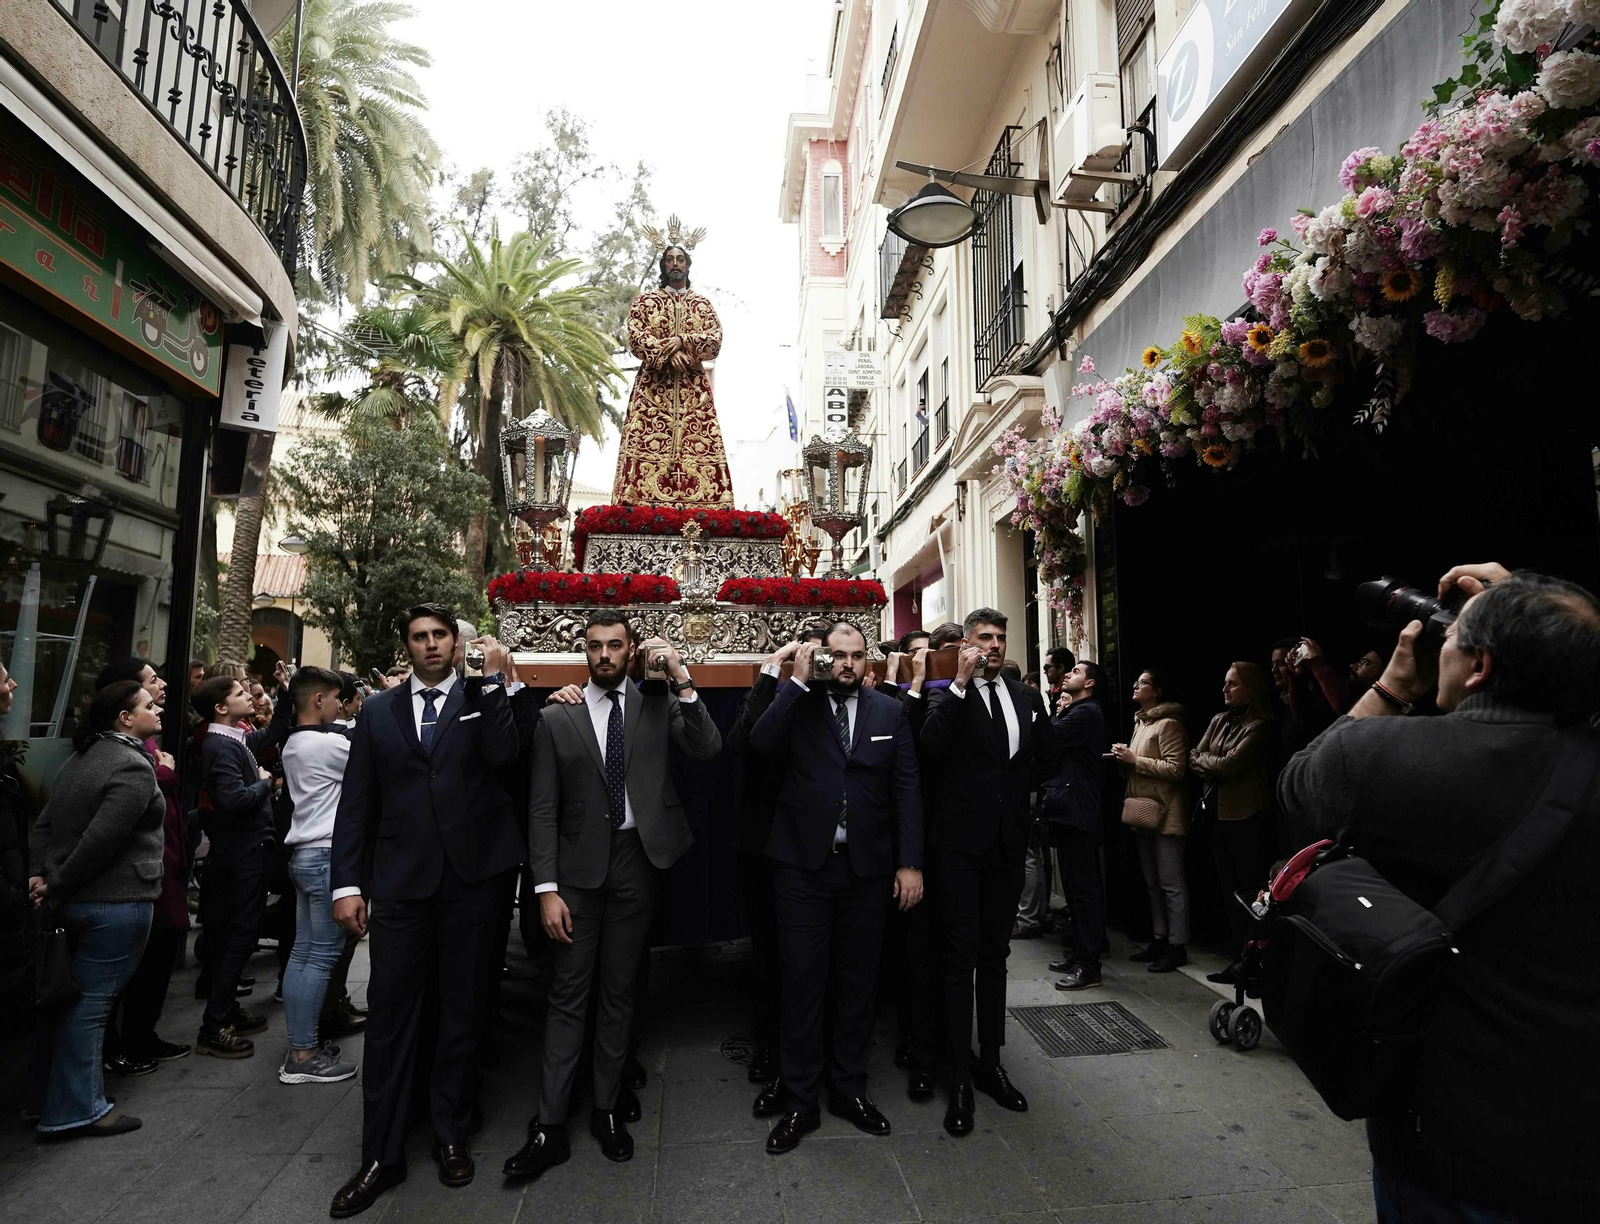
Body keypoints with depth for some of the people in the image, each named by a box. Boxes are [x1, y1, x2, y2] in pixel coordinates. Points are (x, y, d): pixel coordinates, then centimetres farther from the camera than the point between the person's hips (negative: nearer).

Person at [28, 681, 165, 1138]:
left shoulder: (81, 758, 11)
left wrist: (42, 874, 3)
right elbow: (101, 839, -23)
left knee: (77, 999, 19)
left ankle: (74, 1097, 33)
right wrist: (56, 885, -10)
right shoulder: (133, 767, -19)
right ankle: (75, 1111, 11)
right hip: (115, 903, -9)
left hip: (73, 901, 9)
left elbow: (44, 823, 10)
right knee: (91, 1002, 1)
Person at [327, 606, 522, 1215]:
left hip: (470, 877, -1)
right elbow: (355, 802, 6)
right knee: (389, 1012, 5)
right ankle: (382, 1155, 21)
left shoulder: (481, 700, 3)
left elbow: (501, 756, -16)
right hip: (400, 881, 1)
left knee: (461, 1010, 12)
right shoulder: (377, 710, 8)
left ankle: (450, 1135, 29)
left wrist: (495, 680, -18)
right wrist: (347, 883, 1)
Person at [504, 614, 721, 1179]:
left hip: (636, 861, 1)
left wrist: (683, 679, -19)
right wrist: (546, 887, -6)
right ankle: (550, 1125, 17)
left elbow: (708, 748, -12)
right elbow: (543, 809, -1)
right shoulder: (557, 718, 0)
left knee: (618, 991, 13)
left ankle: (607, 1109, 28)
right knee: (568, 994, 5)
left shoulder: (658, 703, 1)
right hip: (579, 866, 0)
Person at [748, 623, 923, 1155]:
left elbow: (907, 789, 2)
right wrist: (798, 681, -18)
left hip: (867, 867, 2)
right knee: (802, 983, 6)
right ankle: (799, 1102, 24)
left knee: (858, 982, 15)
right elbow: (761, 742, -19)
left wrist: (910, 863, -3)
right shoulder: (797, 706, 0)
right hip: (803, 866, -2)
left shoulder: (890, 712, 4)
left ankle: (850, 1089, 34)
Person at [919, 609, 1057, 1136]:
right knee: (961, 958, 1)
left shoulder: (1027, 698, 10)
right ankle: (961, 1077, 12)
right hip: (960, 841, -5)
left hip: (1008, 840, 5)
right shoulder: (947, 696, -6)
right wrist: (961, 683, -24)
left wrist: (1018, 789, 7)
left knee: (995, 955, 15)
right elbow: (930, 746, -25)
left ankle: (990, 1062, 28)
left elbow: (1047, 758, 20)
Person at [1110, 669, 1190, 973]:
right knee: (1152, 882, 15)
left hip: (1165, 813, -10)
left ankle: (1177, 946, 5)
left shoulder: (1168, 724, -13)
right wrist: (1125, 758, 8)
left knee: (1171, 883, -3)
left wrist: (1135, 759, -18)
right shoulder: (1140, 722, 17)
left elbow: (1176, 769, -20)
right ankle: (1159, 940, 25)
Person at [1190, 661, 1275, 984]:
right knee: (1229, 888, 13)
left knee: (1249, 888, 0)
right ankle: (1240, 960, 23)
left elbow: (1231, 765, -19)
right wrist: (1215, 767, -10)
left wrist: (1204, 759, -2)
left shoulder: (1260, 726, -10)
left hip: (1246, 817, -7)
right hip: (1219, 814, 8)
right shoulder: (1219, 721, 12)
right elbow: (1193, 760, 8)